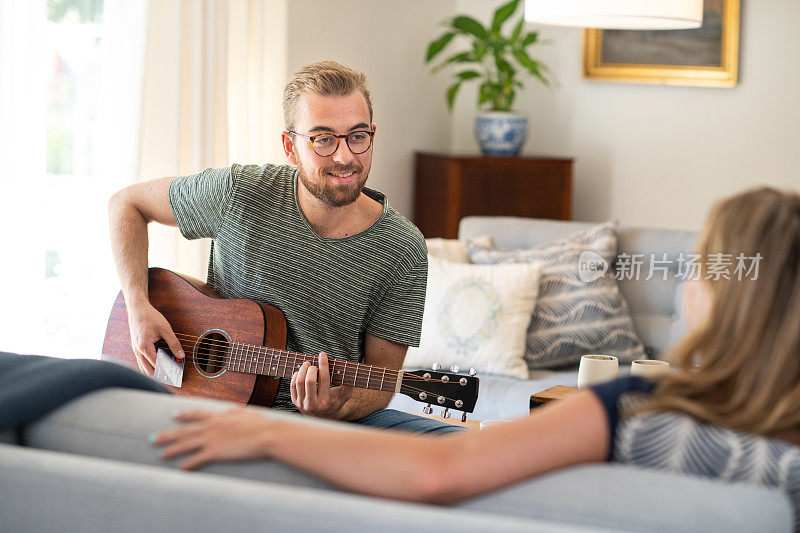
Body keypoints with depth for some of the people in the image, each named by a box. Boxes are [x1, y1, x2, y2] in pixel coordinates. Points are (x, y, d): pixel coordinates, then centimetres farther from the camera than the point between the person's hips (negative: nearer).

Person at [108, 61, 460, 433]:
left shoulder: (403, 251, -7)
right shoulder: (240, 193, -8)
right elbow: (127, 203, 8)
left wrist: (336, 411, -26)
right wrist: (139, 309, -6)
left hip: (341, 417, 3)